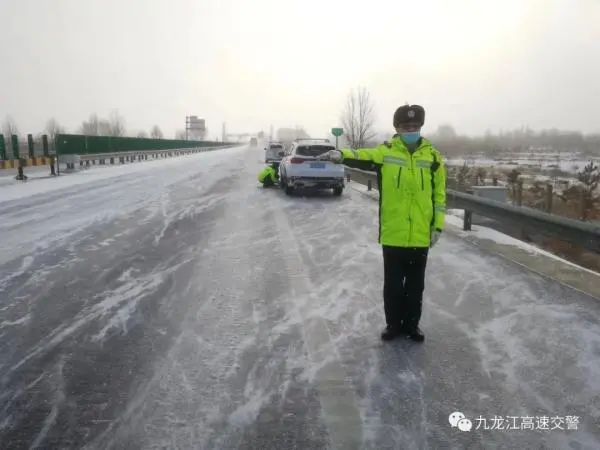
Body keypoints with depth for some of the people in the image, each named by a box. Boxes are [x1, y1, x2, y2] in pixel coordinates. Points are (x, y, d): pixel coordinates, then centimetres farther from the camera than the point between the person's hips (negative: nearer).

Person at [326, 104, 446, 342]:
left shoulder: (432, 156, 1)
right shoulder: (385, 152, -1)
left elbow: (439, 194, 4)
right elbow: (363, 156, -19)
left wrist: (438, 226, 2)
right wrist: (342, 155, -40)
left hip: (420, 235, 1)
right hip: (393, 234, -1)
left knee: (415, 284, 14)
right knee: (393, 283, 12)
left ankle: (412, 324, 31)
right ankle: (393, 324, 29)